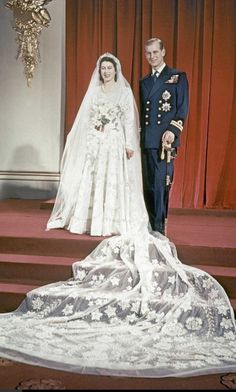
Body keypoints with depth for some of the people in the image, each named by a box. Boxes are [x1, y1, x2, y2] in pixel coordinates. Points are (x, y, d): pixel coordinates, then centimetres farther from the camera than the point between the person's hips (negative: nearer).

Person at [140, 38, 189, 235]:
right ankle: (149, 225, 15)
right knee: (149, 185, 7)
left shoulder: (178, 76, 4)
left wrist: (172, 130, -16)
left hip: (165, 140, -5)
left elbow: (183, 109, -3)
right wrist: (140, 136, 14)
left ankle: (159, 229, -4)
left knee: (161, 184, -9)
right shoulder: (144, 81, 21)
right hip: (146, 141, 6)